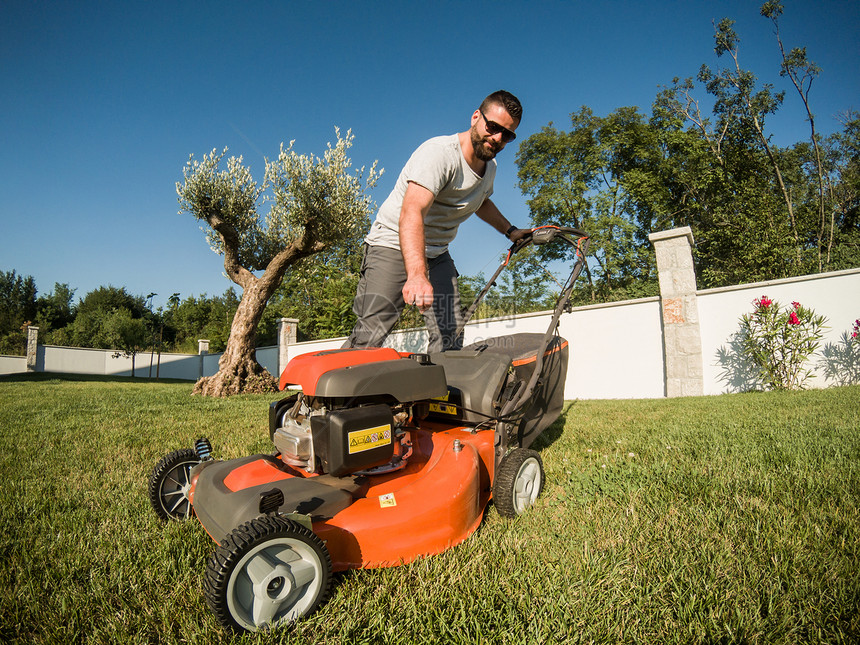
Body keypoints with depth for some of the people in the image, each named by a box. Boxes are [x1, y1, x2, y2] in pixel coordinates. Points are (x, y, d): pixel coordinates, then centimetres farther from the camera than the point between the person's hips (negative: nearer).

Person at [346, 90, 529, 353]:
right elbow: (411, 213, -38)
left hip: (437, 254, 8)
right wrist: (417, 274, -52)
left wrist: (510, 230, 23)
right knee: (370, 333, -18)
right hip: (393, 245, -7)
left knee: (450, 337, -6)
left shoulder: (490, 166, 7)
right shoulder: (438, 153, -22)